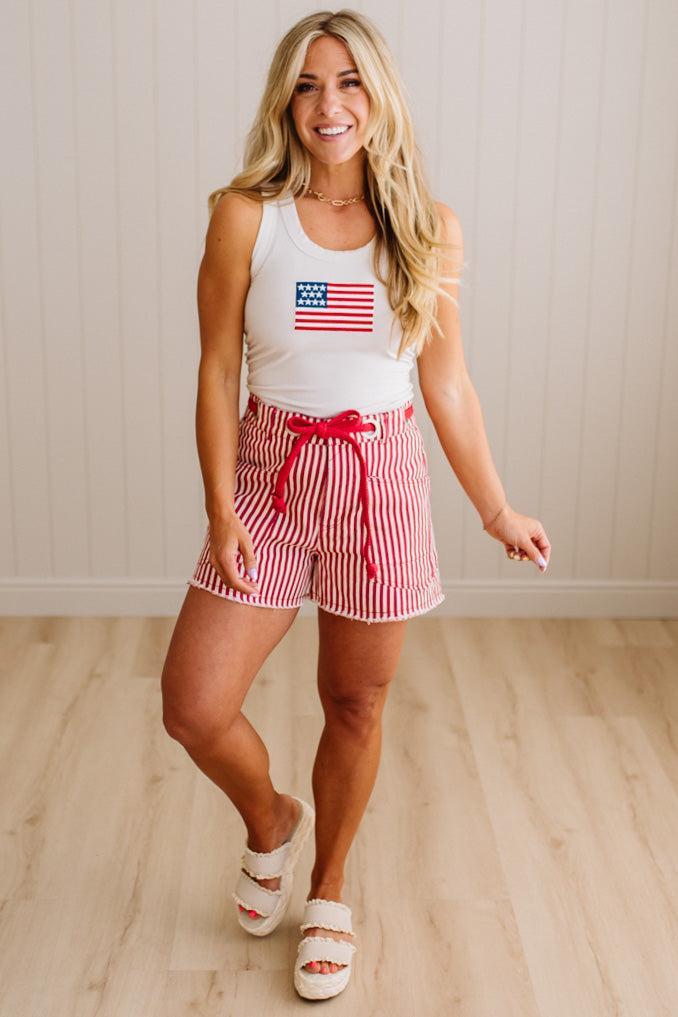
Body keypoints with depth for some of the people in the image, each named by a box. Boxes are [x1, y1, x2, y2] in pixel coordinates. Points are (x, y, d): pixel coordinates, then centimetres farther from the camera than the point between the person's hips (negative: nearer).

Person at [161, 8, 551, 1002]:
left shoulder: (429, 229, -1)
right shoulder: (245, 216, -5)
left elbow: (447, 383, 4)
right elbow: (218, 371, -3)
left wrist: (498, 511, 6)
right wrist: (221, 509, -8)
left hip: (382, 481, 1)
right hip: (271, 475, 0)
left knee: (356, 705, 11)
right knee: (193, 706, -4)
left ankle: (330, 894, 36)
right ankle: (270, 822, 31)